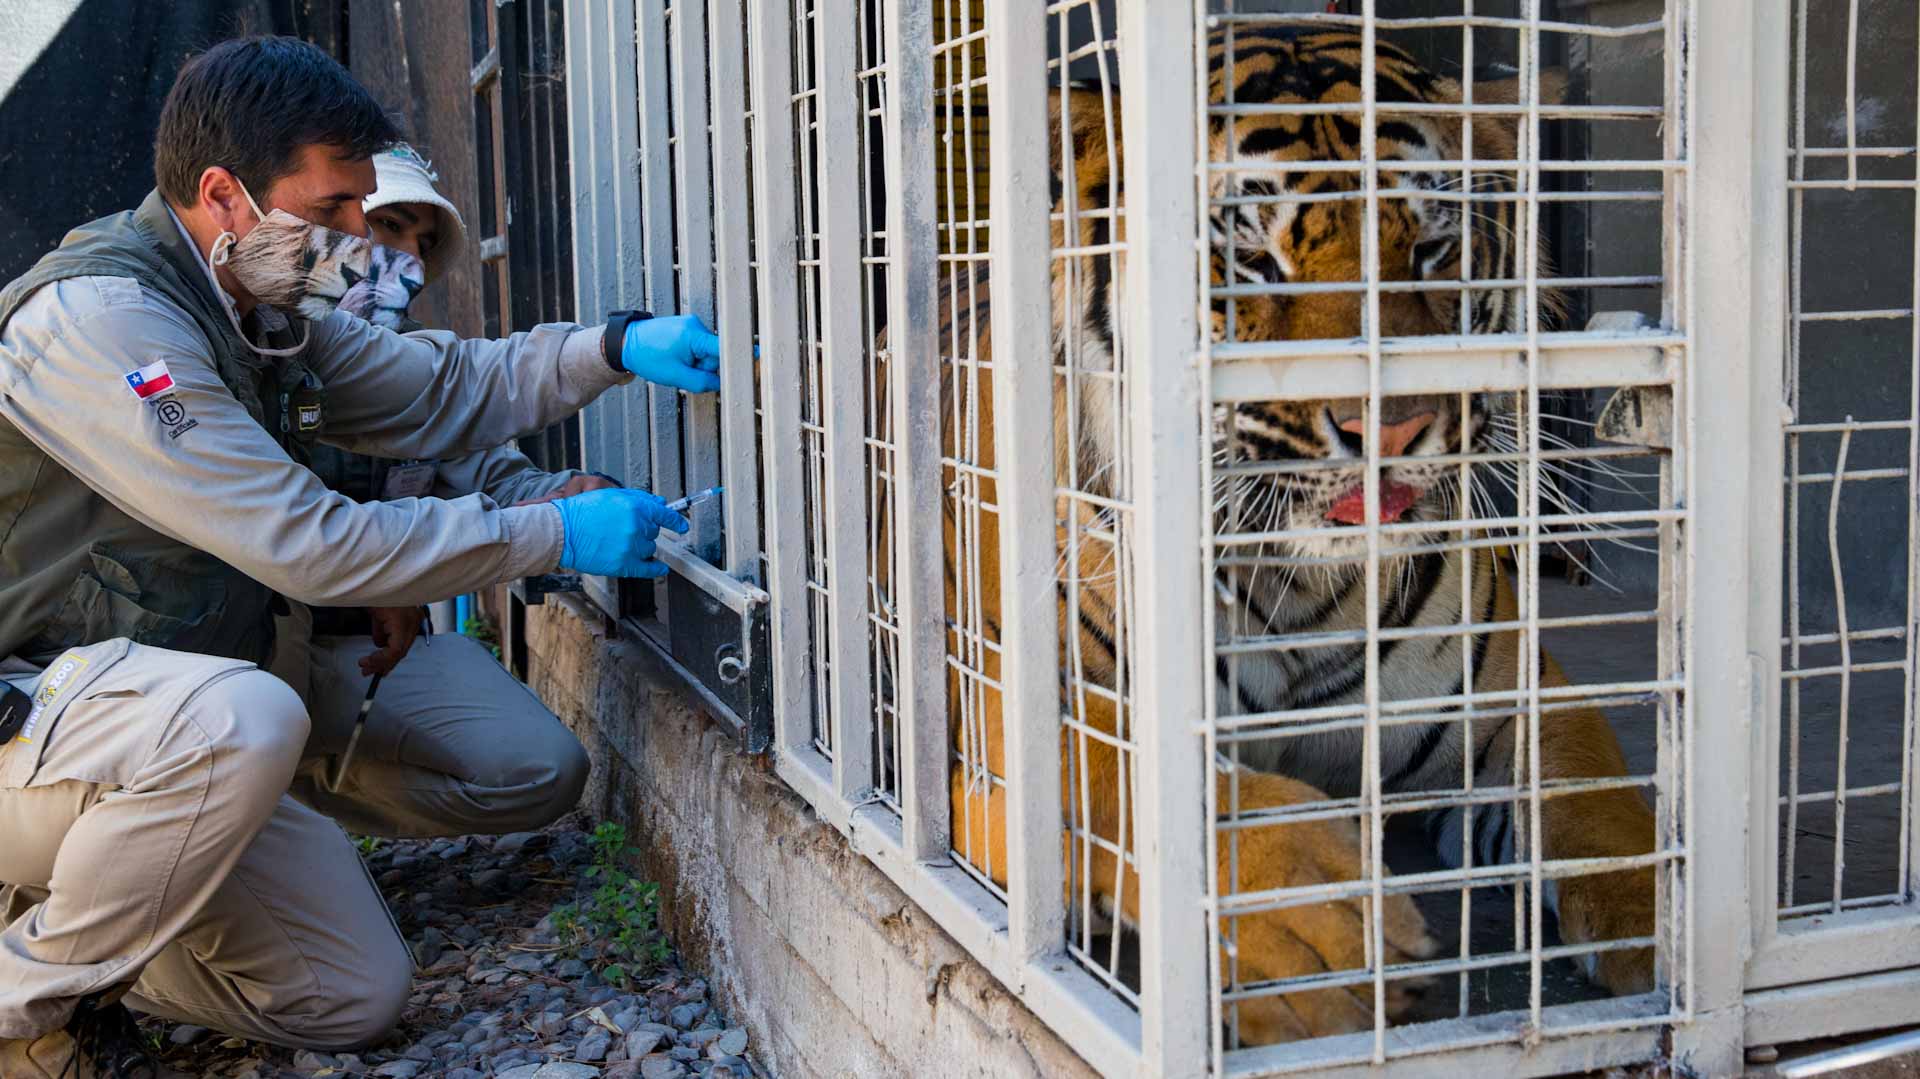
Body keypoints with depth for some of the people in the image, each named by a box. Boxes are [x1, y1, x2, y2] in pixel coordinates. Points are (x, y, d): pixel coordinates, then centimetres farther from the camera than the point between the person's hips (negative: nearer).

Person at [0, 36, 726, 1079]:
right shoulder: (100, 319, -24)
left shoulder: (263, 314, 6)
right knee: (242, 717, -39)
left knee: (358, 995, 3)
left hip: (165, 738, 8)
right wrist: (558, 534, -22)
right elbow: (308, 544, -27)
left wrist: (614, 347, -3)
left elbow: (439, 393, 14)